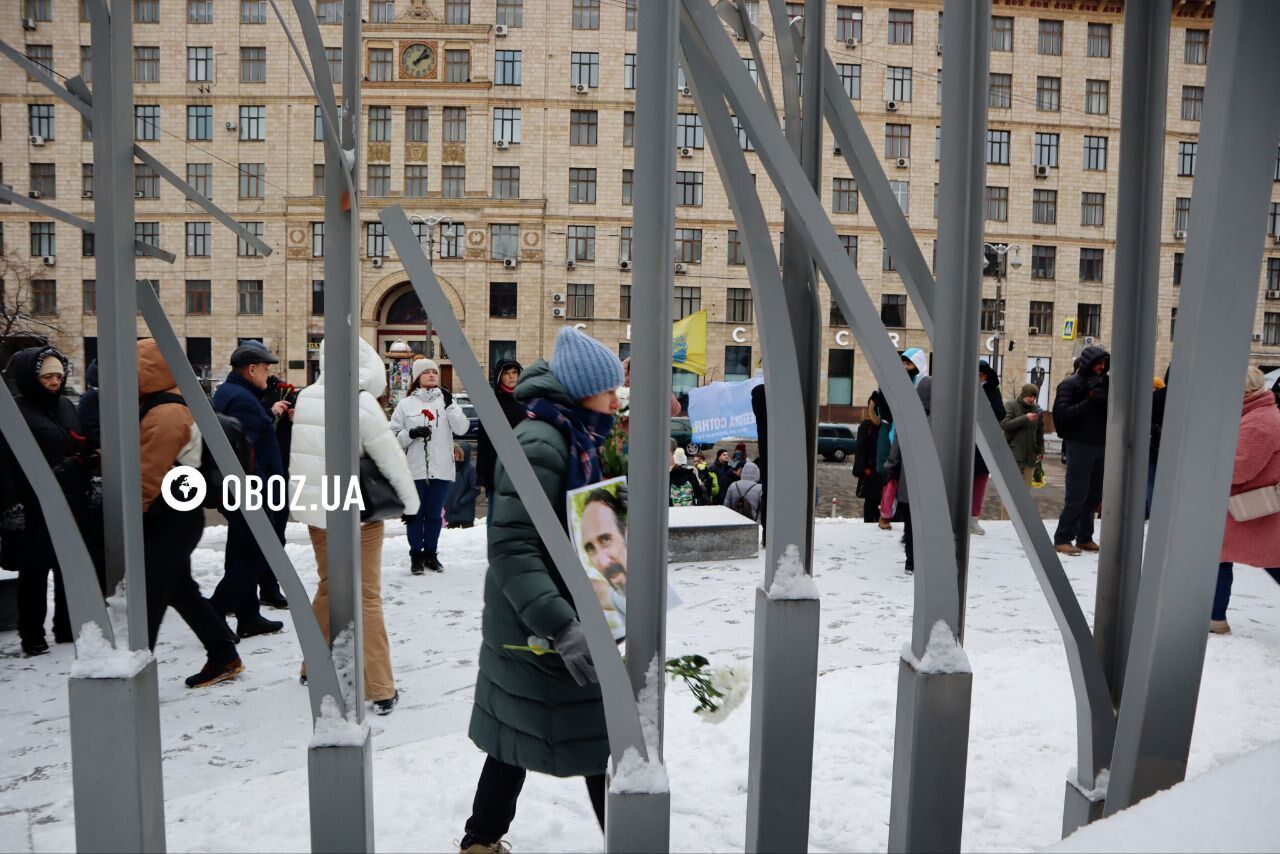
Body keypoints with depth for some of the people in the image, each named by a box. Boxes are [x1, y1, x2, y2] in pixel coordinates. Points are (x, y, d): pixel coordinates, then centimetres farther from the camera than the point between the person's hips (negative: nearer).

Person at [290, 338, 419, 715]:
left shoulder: (305, 398, 1)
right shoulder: (362, 402, -18)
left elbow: (305, 451, 7)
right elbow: (391, 458, -13)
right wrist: (411, 500, 1)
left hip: (316, 510, 6)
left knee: (328, 587, 22)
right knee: (367, 597, 2)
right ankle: (381, 690, 7)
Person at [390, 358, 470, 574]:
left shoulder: (446, 401, 6)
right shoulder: (405, 404, 3)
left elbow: (462, 428, -6)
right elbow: (393, 436, 1)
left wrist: (450, 404, -13)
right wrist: (411, 433, -16)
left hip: (441, 470, 1)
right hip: (414, 470, -1)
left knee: (434, 514, 11)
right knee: (416, 514, 6)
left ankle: (431, 554, 23)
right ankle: (416, 556, 18)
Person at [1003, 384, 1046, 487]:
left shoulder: (1037, 409, 12)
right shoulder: (1011, 405, -1)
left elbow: (1040, 432, 18)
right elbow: (1004, 424, -15)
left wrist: (1041, 450, 15)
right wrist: (1025, 418, -20)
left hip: (1030, 455, 4)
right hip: (1014, 454, -4)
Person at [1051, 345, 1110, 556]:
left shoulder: (1103, 383, 15)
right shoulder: (1070, 384, -4)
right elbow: (1062, 413, -16)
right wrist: (1089, 403, -22)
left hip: (1100, 446, 7)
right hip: (1079, 445, -7)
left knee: (1094, 495, 9)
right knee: (1076, 495, -8)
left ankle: (1084, 538, 18)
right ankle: (1062, 539, -1)